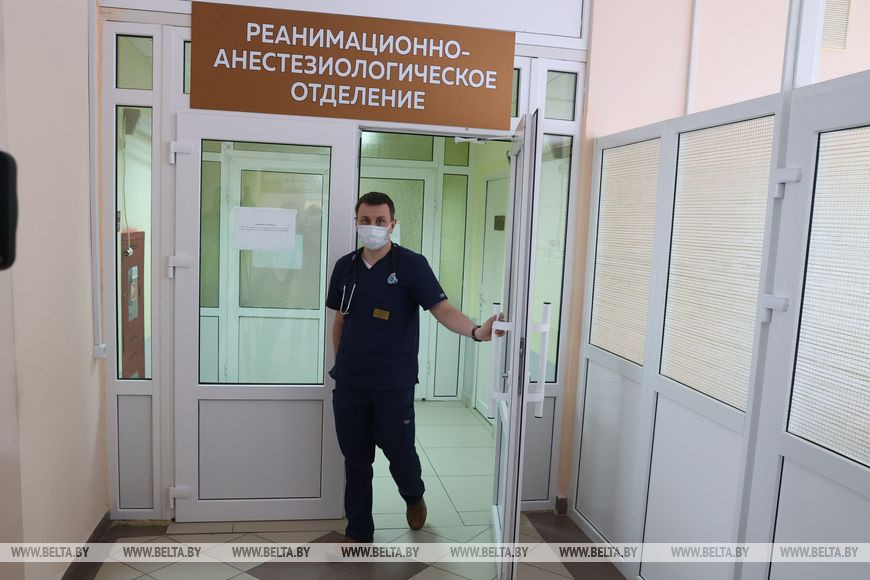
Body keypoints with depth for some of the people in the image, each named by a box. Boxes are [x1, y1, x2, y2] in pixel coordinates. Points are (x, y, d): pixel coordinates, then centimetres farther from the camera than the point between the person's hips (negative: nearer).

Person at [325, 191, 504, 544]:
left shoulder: (412, 265, -8)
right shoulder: (345, 267, 5)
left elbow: (442, 309, -17)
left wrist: (476, 331, -34)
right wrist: (342, 364, 13)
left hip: (394, 382, -3)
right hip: (349, 382, 4)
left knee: (399, 450, 8)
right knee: (355, 458, 11)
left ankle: (414, 497, 42)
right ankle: (358, 530, 30)